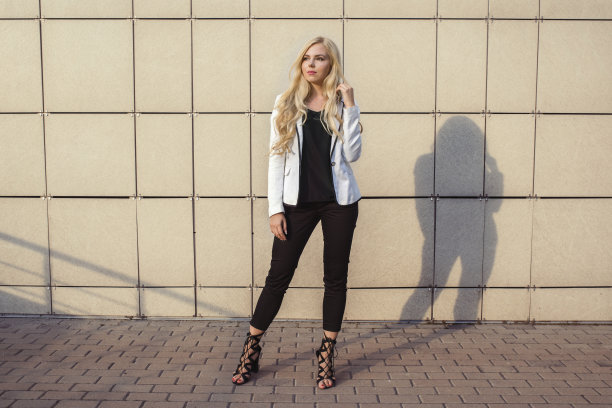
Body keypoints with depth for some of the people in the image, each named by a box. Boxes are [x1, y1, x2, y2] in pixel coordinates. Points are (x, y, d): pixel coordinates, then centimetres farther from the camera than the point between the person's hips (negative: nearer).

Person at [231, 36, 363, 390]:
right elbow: (276, 158, 3)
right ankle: (251, 350, 15)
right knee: (278, 276, 2)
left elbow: (352, 154, -6)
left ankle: (328, 355, 19)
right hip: (298, 201, 0)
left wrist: (350, 106, -10)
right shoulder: (286, 104, 5)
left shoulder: (342, 104, 5)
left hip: (339, 201, 1)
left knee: (336, 277, 6)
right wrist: (275, 209, -3)